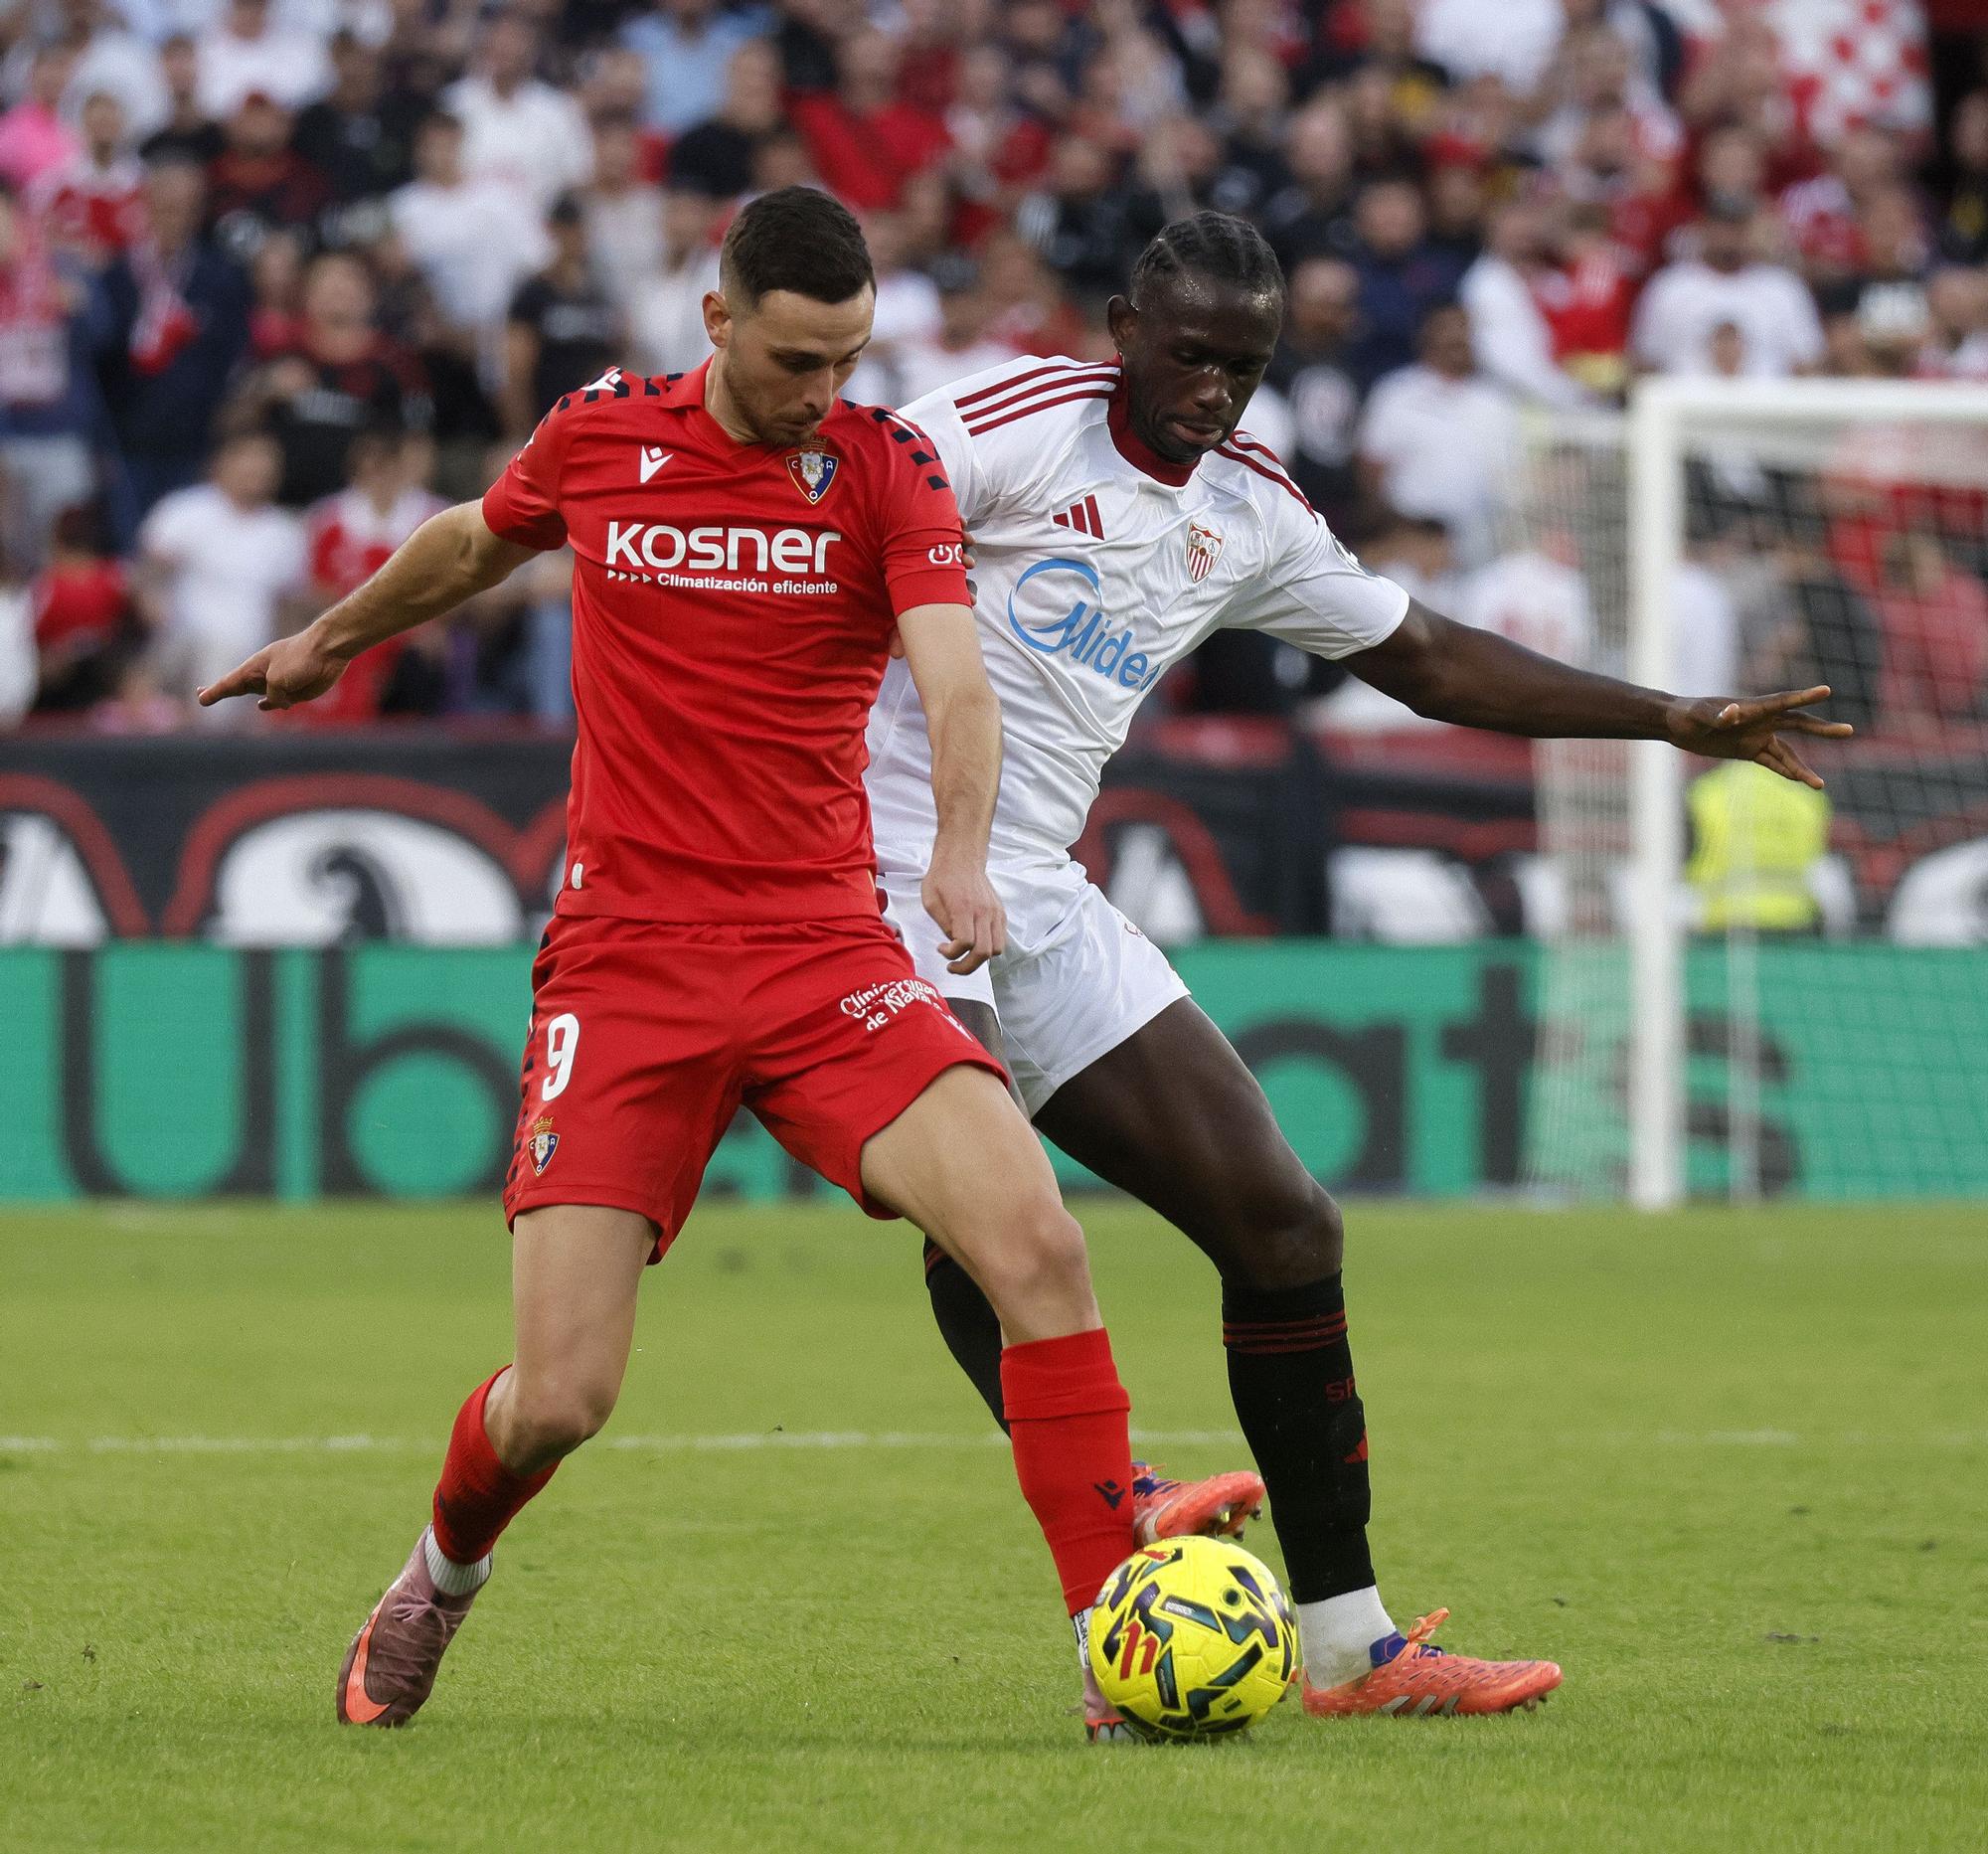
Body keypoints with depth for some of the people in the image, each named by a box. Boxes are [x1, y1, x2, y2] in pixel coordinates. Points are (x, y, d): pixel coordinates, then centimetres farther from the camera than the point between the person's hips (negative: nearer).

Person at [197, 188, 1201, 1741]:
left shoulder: (885, 471, -2)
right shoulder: (597, 439, 3)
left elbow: (957, 682, -16)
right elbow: (472, 545, 26)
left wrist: (963, 851, -36)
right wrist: (330, 643, 42)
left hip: (826, 952, 0)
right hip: (624, 956, 0)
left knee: (1038, 1244, -23)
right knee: (560, 1398, -9)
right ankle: (442, 1579, 27)